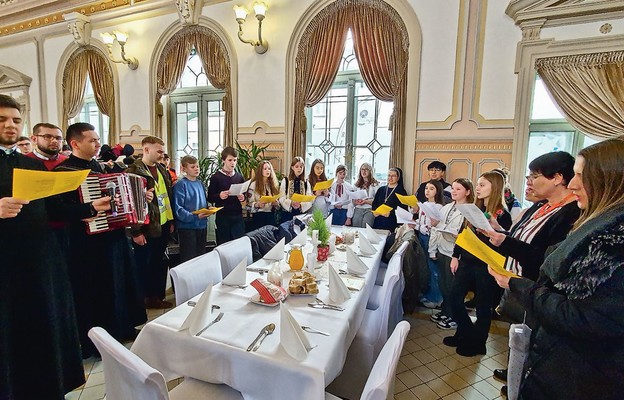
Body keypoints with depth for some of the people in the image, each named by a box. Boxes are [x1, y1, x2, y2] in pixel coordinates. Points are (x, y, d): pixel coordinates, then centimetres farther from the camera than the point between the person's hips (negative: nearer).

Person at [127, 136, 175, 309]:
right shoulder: (134, 171, -12)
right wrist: (136, 231, -16)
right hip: (146, 228, -7)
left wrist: (171, 221, 14)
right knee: (143, 265, 8)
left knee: (159, 264, 15)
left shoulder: (162, 169, 12)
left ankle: (157, 296, 28)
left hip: (163, 225, 7)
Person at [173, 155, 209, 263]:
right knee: (188, 259, 2)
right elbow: (178, 209, -17)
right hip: (187, 226, -7)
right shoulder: (181, 185, -11)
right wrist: (195, 216, -26)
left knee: (201, 257, 17)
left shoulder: (200, 184, 10)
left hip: (202, 225, 7)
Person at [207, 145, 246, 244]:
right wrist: (219, 196, -21)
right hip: (222, 216, -3)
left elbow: (245, 193, 17)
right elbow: (210, 198, -2)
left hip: (237, 215, 3)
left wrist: (243, 197, -5)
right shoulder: (216, 177, -2)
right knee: (224, 244, 5)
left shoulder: (239, 176, 9)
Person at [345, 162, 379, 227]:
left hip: (369, 210, -4)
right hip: (357, 210, 4)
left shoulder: (375, 184, 1)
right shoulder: (357, 184, 13)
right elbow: (351, 201, 10)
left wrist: (366, 201, -17)